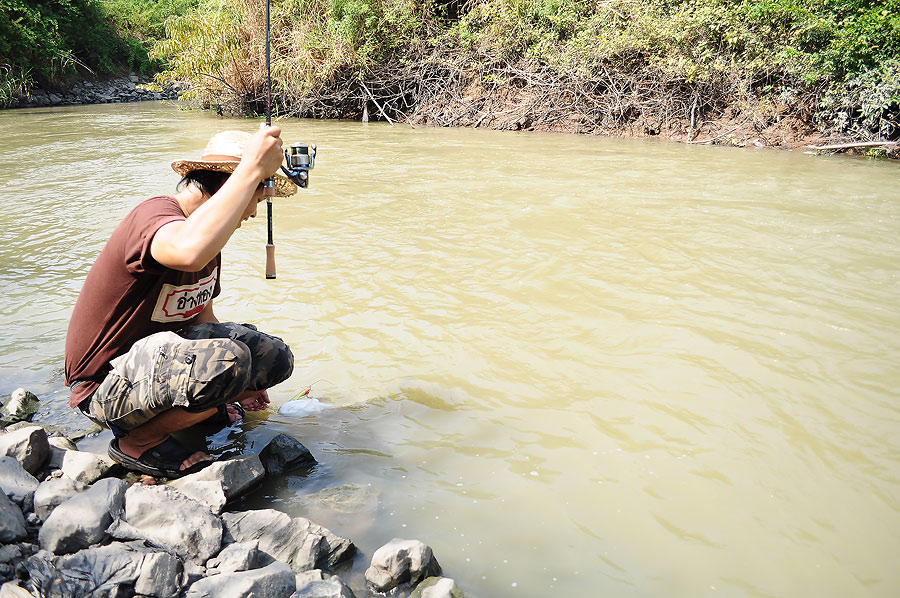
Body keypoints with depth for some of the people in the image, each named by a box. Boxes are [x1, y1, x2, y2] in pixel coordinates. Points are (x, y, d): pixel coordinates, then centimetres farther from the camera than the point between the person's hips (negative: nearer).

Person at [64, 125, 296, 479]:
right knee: (225, 361, -34)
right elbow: (190, 252, -51)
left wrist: (239, 388, 18)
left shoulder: (207, 229, 7)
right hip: (105, 381, -9)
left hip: (161, 350, 9)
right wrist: (252, 168, -43)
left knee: (275, 358, 0)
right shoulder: (154, 216, -23)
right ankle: (137, 441, -9)